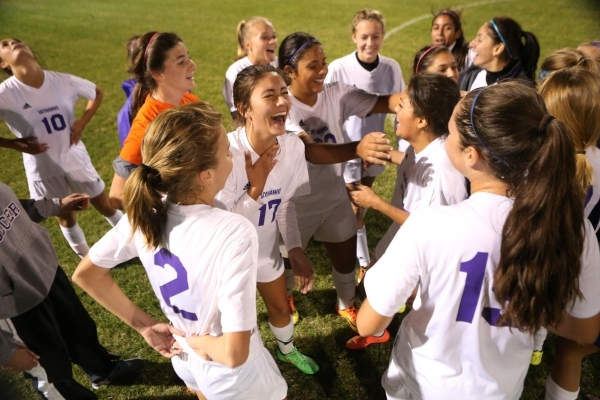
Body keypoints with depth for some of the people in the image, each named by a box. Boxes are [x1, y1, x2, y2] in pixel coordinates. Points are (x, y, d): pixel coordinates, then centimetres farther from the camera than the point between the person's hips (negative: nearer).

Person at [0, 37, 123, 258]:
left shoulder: (62, 81, -13)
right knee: (65, 215, 17)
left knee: (105, 206, 15)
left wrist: (82, 122, -6)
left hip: (76, 158, 1)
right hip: (43, 169, -1)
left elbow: (97, 93, 5)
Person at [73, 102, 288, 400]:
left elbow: (85, 274, -3)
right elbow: (234, 353, -37)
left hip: (184, 360, 5)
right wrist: (200, 342, -16)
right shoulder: (234, 233, -36)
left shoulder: (145, 211, -18)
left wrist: (144, 325, -1)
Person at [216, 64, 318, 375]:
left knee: (280, 306, 27)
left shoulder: (293, 145, -18)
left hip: (267, 246, 5)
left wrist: (295, 248, -9)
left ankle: (287, 350, 60)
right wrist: (255, 187, -33)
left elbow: (286, 202, -3)